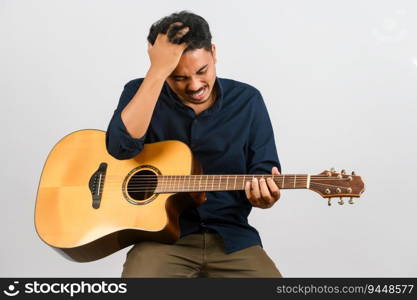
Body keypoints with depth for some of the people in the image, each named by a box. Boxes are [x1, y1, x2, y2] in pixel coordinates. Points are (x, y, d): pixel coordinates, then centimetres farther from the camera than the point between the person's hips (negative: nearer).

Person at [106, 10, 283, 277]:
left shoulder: (247, 100, 2)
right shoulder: (141, 94, -1)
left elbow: (264, 170, 2)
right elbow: (122, 145, -21)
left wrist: (264, 194, -23)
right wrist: (158, 71, -23)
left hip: (230, 236, 2)